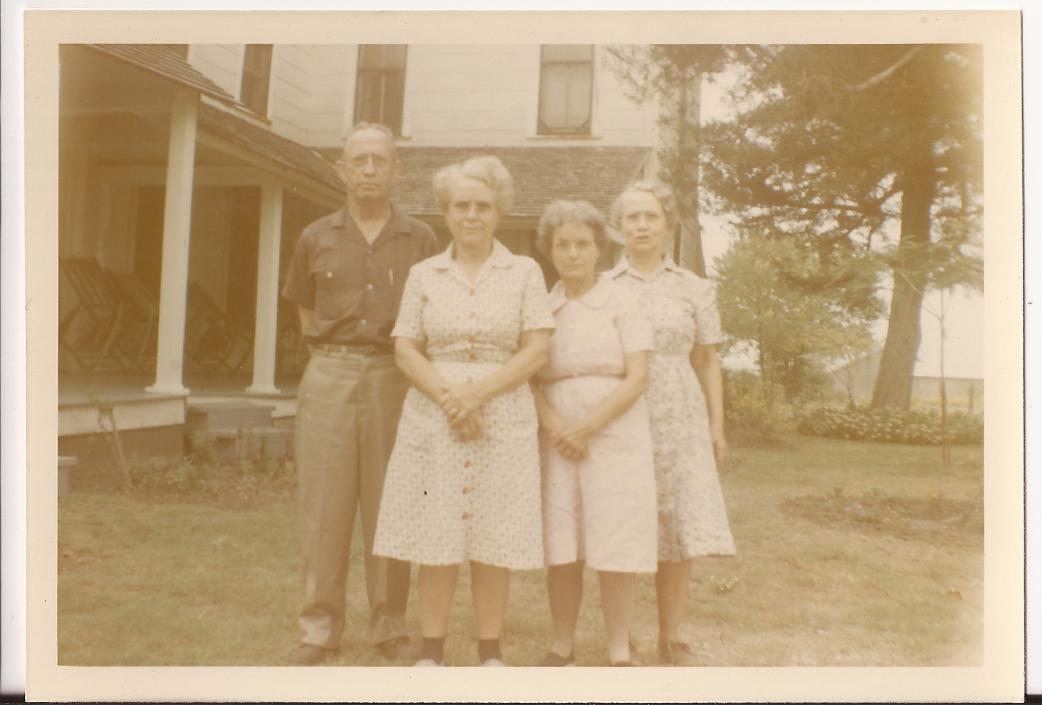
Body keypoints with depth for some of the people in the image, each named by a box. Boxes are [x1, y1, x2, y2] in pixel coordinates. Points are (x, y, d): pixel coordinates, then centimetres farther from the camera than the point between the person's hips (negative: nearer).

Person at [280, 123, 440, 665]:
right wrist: (336, 353, 8)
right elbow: (306, 312, 18)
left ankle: (389, 625, 16)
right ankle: (320, 626, 15)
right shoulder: (316, 238, 10)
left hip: (394, 378, -1)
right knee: (324, 505, 3)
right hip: (329, 376, 1)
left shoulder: (420, 239, 6)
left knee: (389, 506, 4)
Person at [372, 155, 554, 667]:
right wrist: (447, 395, -13)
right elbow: (405, 350, 3)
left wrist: (478, 393, -13)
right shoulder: (423, 275, 9)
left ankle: (490, 652, 15)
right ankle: (431, 650, 14)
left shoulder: (524, 273, 5)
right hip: (432, 417, 1)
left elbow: (537, 350, -2)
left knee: (494, 540, 2)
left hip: (503, 418, -1)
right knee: (436, 536, 1)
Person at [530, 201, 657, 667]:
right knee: (560, 550, 4)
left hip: (614, 436, -3)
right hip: (557, 442, 3)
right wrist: (554, 427, -11)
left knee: (615, 552, -1)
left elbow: (637, 378, -6)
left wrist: (586, 429, -13)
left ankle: (619, 654, 12)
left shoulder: (620, 301, 1)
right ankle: (562, 648, 18)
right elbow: (529, 378, 6)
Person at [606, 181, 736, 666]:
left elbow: (707, 362, 12)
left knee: (680, 528, -1)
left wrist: (717, 425, 6)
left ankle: (671, 639, 13)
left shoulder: (694, 289, 10)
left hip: (678, 421, 1)